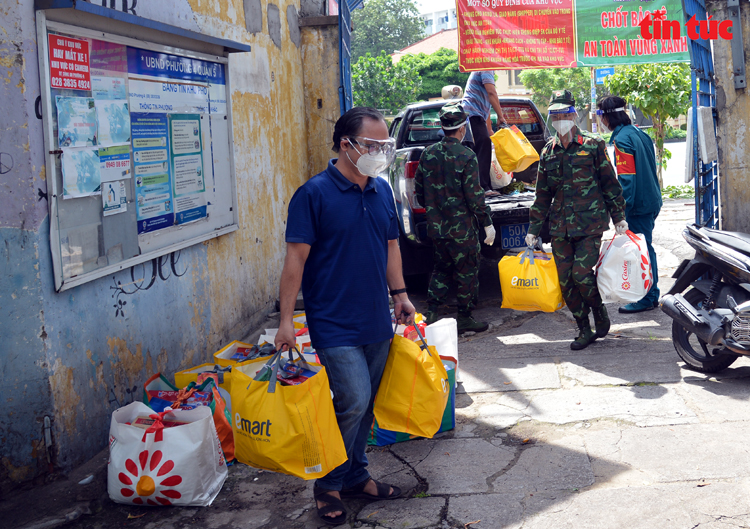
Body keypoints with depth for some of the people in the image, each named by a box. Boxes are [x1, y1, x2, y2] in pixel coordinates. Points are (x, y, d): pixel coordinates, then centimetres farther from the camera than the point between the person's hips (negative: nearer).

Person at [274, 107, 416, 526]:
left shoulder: (382, 191, 8)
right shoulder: (315, 194, -12)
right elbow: (297, 257, -13)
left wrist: (400, 293, 16)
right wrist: (286, 319, -15)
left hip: (377, 321, 7)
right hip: (334, 323, -6)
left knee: (365, 404, 13)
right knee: (354, 399, -12)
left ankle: (356, 476, 31)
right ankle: (329, 486, 7)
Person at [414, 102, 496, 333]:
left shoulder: (428, 153, 3)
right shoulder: (466, 157, -14)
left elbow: (418, 189, 10)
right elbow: (474, 196, -15)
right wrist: (488, 224, -6)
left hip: (436, 225, 6)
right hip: (461, 227, -6)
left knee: (441, 268, 18)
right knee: (466, 271, 6)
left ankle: (431, 313, 12)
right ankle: (465, 318, 12)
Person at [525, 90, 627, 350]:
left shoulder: (592, 145, 1)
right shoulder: (548, 152, 13)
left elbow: (610, 182, 4)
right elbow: (543, 194, 18)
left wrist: (619, 217, 3)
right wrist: (534, 228, 16)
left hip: (590, 224, -5)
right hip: (559, 228, 5)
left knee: (582, 274, -14)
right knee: (565, 280, 3)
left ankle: (600, 312, 15)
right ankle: (584, 330, 16)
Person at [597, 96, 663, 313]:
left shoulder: (622, 139, -16)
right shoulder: (639, 133, 12)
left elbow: (627, 178, -21)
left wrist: (622, 210, -19)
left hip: (638, 205, -10)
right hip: (652, 201, 10)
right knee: (645, 249, 17)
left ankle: (647, 299, 2)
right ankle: (651, 295, 26)